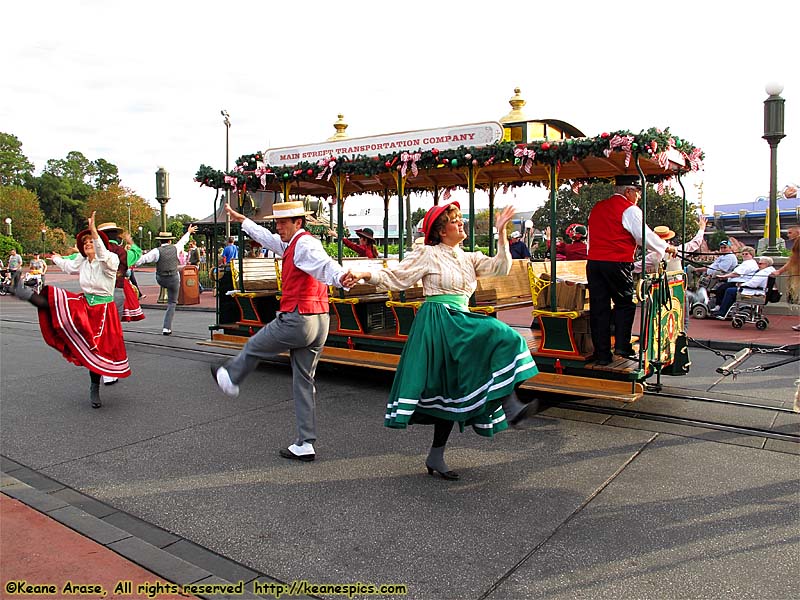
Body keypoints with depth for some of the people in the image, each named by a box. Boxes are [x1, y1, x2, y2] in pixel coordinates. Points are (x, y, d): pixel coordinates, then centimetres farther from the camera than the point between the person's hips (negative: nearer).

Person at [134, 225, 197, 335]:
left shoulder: (157, 251, -10)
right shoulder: (175, 248, -3)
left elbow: (144, 258, -15)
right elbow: (183, 241, 16)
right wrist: (189, 232, 34)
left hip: (161, 280, 0)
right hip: (174, 279, 0)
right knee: (172, 303, 7)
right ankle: (167, 328, 4)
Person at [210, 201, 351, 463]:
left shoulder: (304, 244, -13)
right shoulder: (292, 243, 18)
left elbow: (324, 264, -34)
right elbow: (268, 238, 35)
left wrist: (340, 277, -56)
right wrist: (243, 220, 46)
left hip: (297, 319, -10)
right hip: (319, 322, 10)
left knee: (254, 346, 18)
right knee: (304, 381, 11)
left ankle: (230, 379, 47)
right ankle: (305, 445, 15)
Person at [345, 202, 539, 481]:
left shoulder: (469, 258, 18)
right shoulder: (428, 254, -1)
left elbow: (500, 267, 8)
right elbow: (396, 277, -4)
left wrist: (501, 232, 4)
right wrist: (365, 275, -18)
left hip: (459, 325, 8)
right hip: (439, 321, -8)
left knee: (453, 391, 6)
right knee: (499, 337, -23)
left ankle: (436, 457, 14)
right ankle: (508, 404, -24)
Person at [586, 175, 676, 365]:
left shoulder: (597, 207, 17)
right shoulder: (629, 209, -4)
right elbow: (644, 236, -4)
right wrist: (666, 248, 12)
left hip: (593, 262, 5)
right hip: (617, 263, -5)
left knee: (599, 307, 5)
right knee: (624, 304, 11)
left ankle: (602, 354, 7)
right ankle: (622, 346, 5)